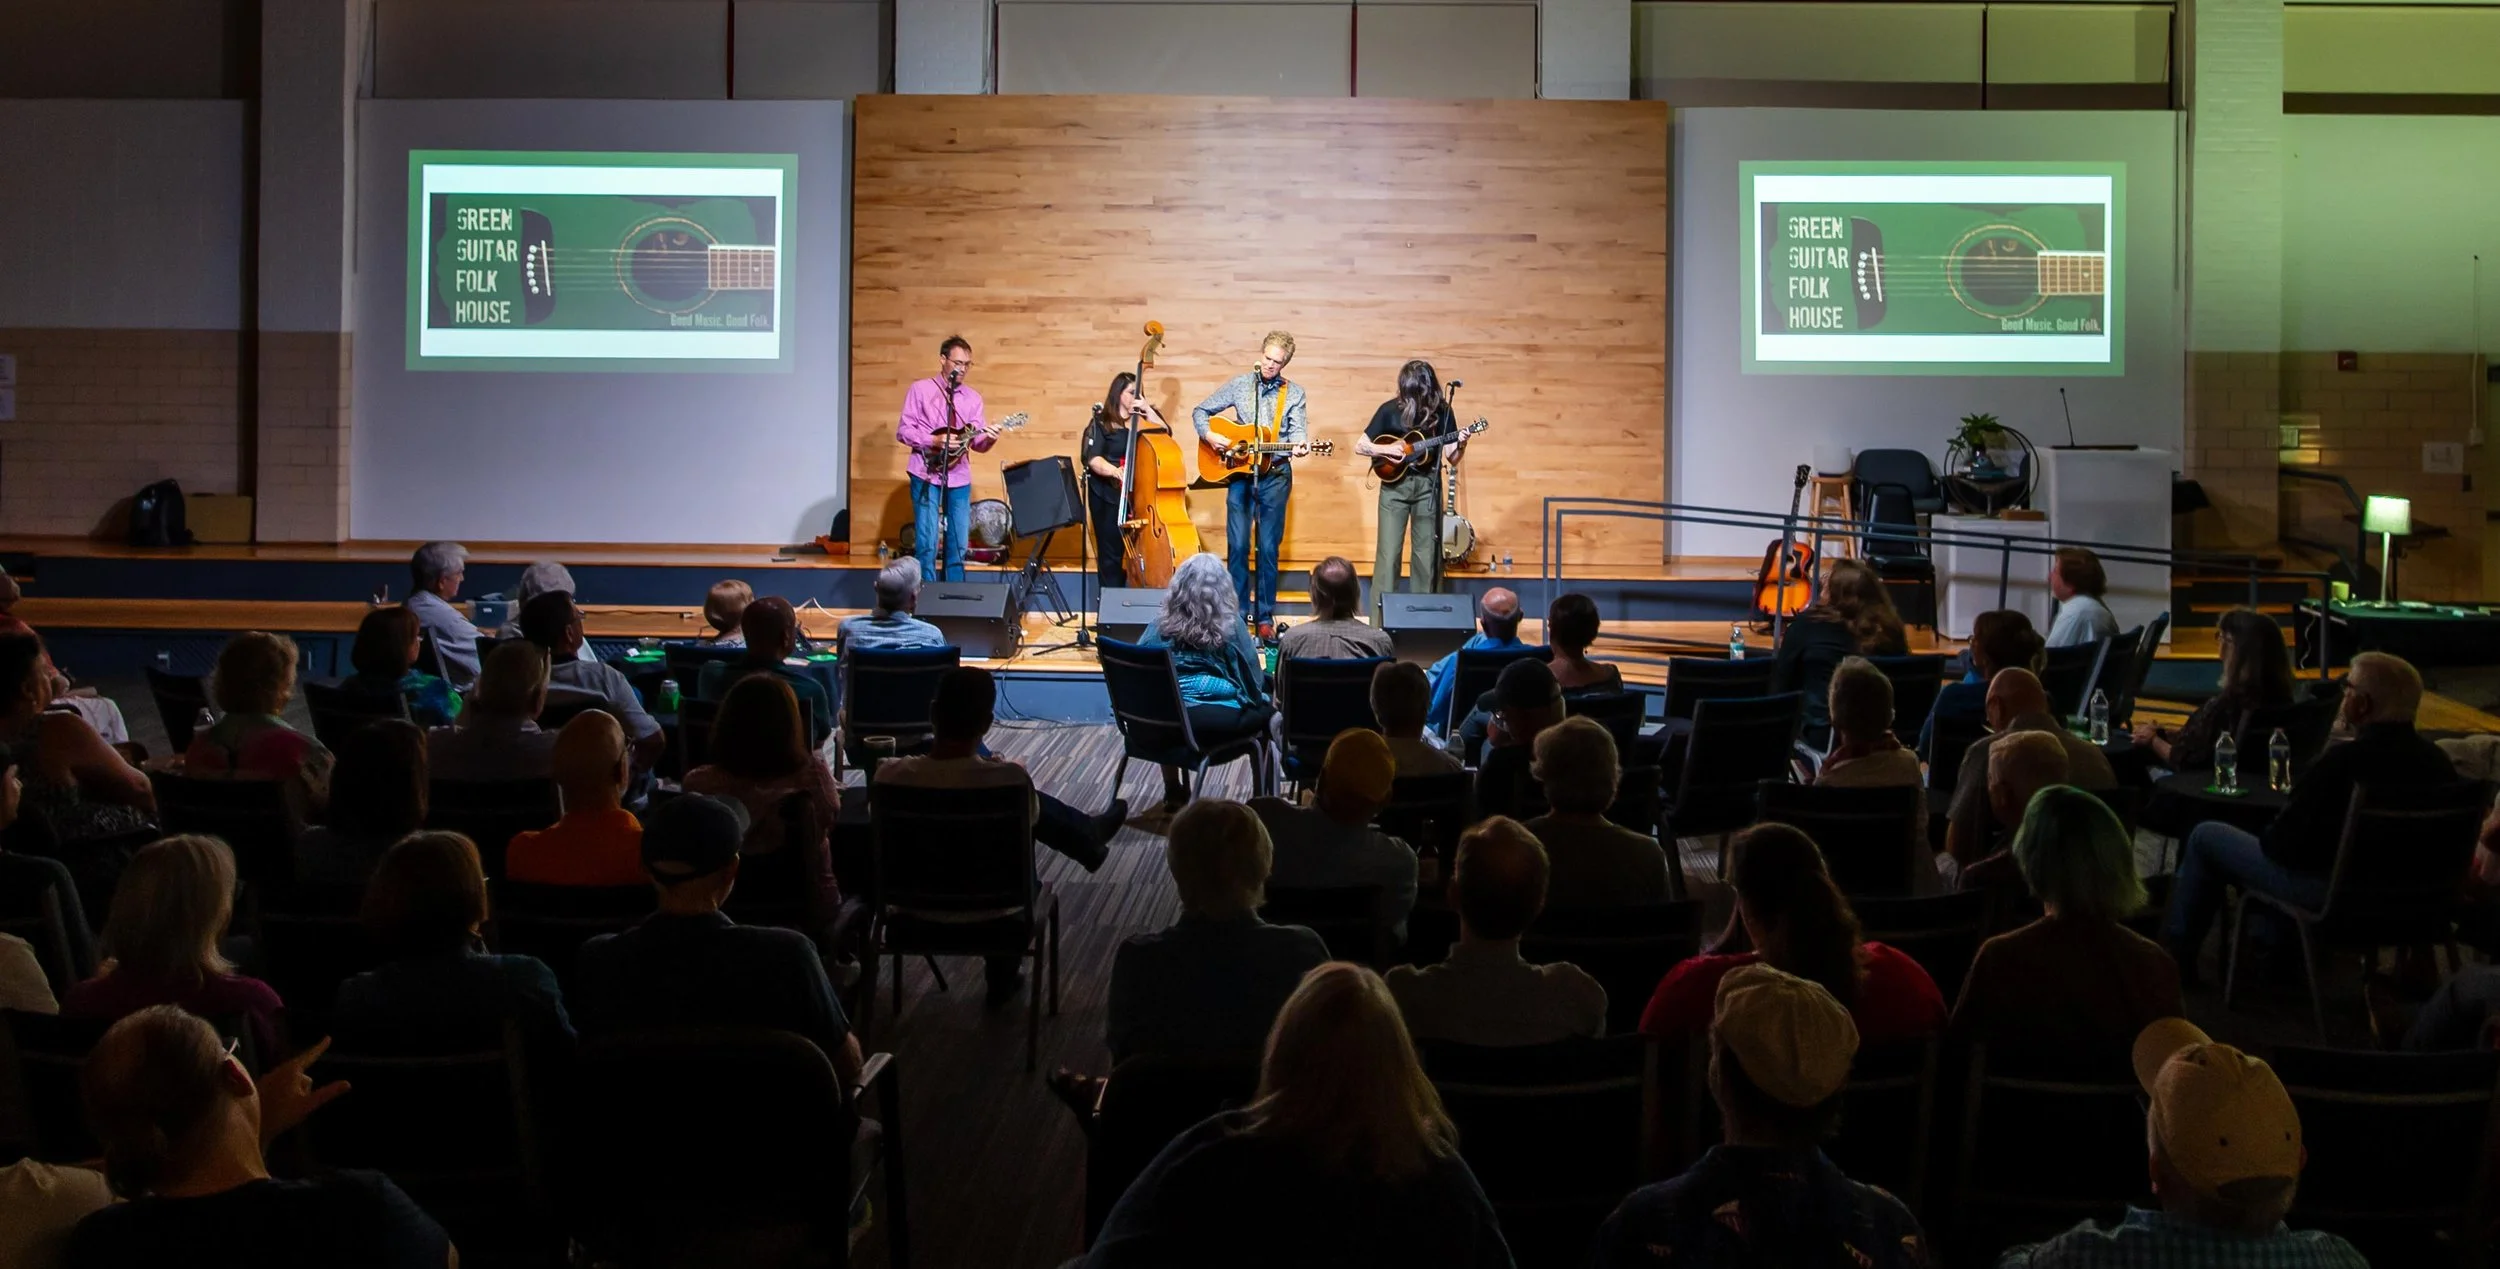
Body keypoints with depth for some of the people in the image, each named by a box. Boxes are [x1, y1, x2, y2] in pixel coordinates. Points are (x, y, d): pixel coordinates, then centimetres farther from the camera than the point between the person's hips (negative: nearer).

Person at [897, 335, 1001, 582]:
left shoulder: (972, 398, 11)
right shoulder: (920, 389, 1)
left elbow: (976, 442, 7)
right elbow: (902, 431, -3)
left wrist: (989, 438, -16)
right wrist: (935, 441, -16)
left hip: (959, 478, 4)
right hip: (927, 474, -4)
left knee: (958, 546, 5)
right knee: (927, 545, -7)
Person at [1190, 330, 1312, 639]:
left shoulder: (1294, 394, 2)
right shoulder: (1239, 385, 4)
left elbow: (1297, 430, -9)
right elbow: (1200, 411, 8)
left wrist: (1300, 445, -32)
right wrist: (1208, 435, -11)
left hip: (1275, 475, -1)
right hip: (1240, 472, 1)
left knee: (1269, 548, 2)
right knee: (1237, 546, 0)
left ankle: (1265, 616, 10)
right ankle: (1238, 612, 9)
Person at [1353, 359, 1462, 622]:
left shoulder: (1441, 410, -1)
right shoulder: (1390, 410, -6)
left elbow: (1451, 459, 2)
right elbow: (1360, 446, -1)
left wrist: (1461, 445, -18)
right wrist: (1387, 449, -16)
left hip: (1428, 484, 2)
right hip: (1395, 485, -2)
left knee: (1428, 553, 4)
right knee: (1388, 553, -5)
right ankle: (1381, 621, -2)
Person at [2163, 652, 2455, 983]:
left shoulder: (2344, 761, -27)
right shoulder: (2436, 760, -8)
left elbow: (2283, 842, -20)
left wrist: (2268, 836, 5)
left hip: (2330, 892, -7)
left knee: (2205, 838, 12)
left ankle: (2176, 955, 26)